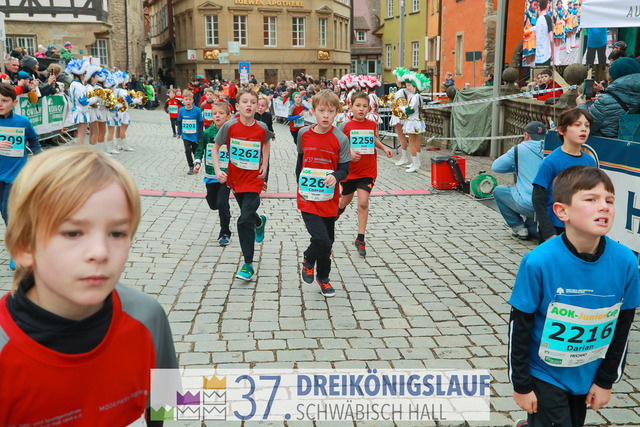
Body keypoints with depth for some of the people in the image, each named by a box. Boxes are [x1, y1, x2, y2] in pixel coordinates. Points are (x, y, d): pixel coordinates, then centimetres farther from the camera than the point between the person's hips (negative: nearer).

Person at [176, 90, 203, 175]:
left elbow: (200, 123, -5)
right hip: (185, 135, 2)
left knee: (195, 151, 10)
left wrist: (200, 135, -6)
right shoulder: (181, 110, -3)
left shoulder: (197, 110, -11)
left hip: (195, 135, -1)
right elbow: (179, 122, 11)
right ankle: (191, 167, 8)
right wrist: (179, 133, 13)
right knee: (188, 151, -7)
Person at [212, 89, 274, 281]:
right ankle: (259, 221, 61)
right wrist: (217, 170, -14)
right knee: (247, 214, 22)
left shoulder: (262, 128, -10)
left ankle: (248, 265, -4)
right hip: (235, 178, 3)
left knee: (244, 221, -13)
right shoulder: (229, 126, -12)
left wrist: (264, 166, 3)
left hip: (254, 180, -3)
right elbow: (215, 149, -1)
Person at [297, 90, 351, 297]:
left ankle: (323, 277, 36)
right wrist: (299, 184, 11)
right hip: (307, 198, -1)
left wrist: (335, 176, -25)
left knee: (328, 242, 13)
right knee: (322, 240, -14)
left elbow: (344, 169, -4)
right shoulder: (303, 134, 0)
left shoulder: (341, 139, -6)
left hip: (329, 199, 1)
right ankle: (308, 261, 19)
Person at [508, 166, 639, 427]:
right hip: (545, 374, -4)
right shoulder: (538, 263, -24)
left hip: (587, 375, 4)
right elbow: (519, 326, -14)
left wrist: (606, 380, 5)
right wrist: (521, 385, -7)